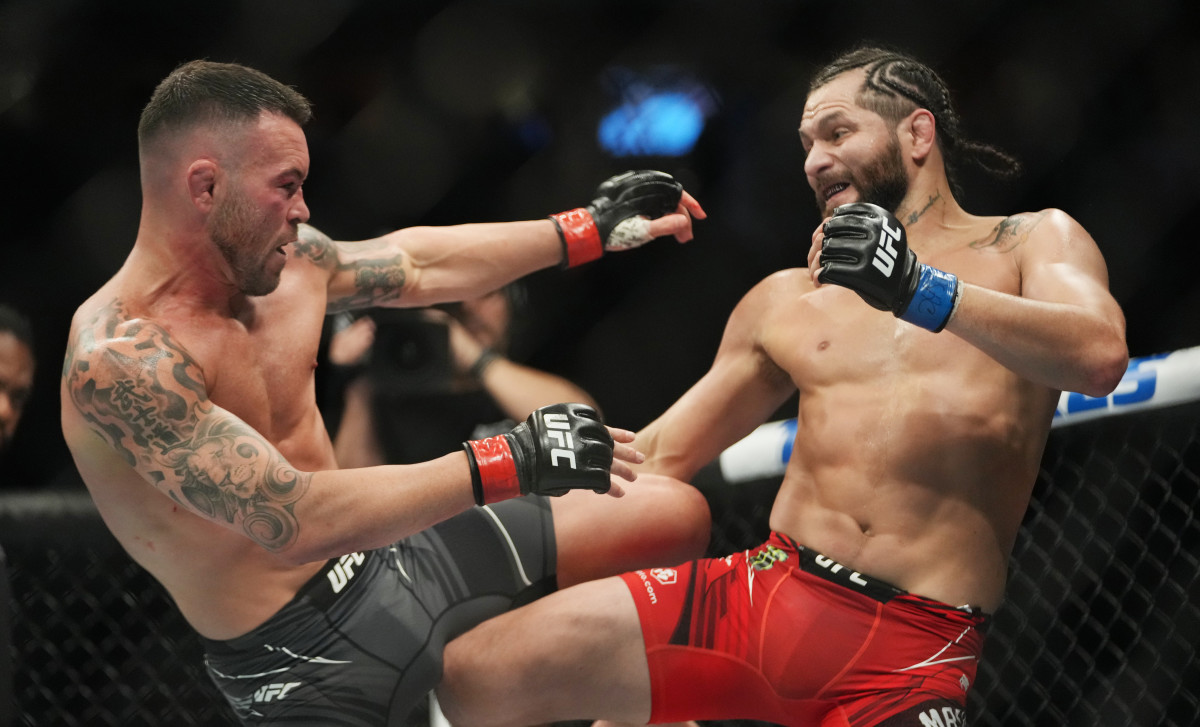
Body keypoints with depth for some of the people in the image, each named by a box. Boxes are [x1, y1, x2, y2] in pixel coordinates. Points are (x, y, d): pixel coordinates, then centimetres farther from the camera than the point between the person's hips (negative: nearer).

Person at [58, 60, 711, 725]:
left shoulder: (285, 263, -2)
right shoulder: (118, 361, -27)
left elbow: (417, 265, 19)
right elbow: (294, 520, -34)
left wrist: (589, 230, 21)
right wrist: (508, 463, -32)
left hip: (389, 566, 8)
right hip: (300, 658, -8)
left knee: (674, 517, 6)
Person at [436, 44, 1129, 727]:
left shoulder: (1030, 243, 10)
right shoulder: (786, 301, 21)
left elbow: (1100, 356, -12)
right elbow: (661, 454, 27)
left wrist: (923, 293, -19)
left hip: (918, 650, -4)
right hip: (767, 592, 4)